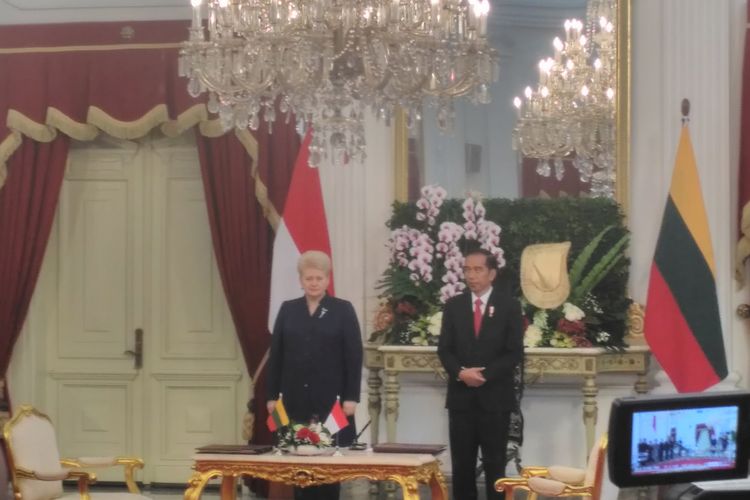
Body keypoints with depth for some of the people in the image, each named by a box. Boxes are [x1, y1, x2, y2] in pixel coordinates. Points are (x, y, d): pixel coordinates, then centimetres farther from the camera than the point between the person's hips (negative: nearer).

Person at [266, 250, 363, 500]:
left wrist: (351, 397, -9)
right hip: (295, 399, 2)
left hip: (331, 400, -2)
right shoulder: (288, 310, 9)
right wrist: (272, 395, 3)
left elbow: (354, 356, -3)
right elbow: (276, 355, 8)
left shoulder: (343, 310, 1)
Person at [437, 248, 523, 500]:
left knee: (495, 463, 0)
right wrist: (460, 373, -14)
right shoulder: (453, 306, 8)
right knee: (462, 462, 4)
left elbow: (515, 352, -4)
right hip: (461, 396, 2)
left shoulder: (509, 305, 0)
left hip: (495, 396, -2)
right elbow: (444, 349, 5)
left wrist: (486, 374, -15)